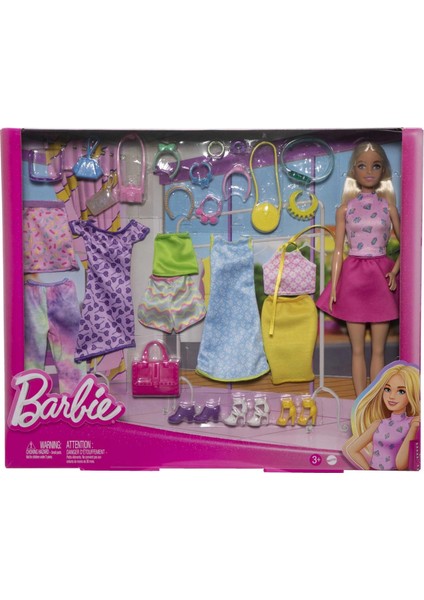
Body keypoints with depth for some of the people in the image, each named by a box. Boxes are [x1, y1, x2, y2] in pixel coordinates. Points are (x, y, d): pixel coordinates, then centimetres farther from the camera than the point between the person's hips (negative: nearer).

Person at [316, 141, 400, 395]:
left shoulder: (388, 206, 4)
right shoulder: (345, 209, 3)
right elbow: (338, 251, 2)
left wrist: (395, 271, -6)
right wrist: (333, 287, -3)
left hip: (380, 279, 0)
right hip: (353, 278, 0)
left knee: (378, 349, 5)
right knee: (358, 349, 6)